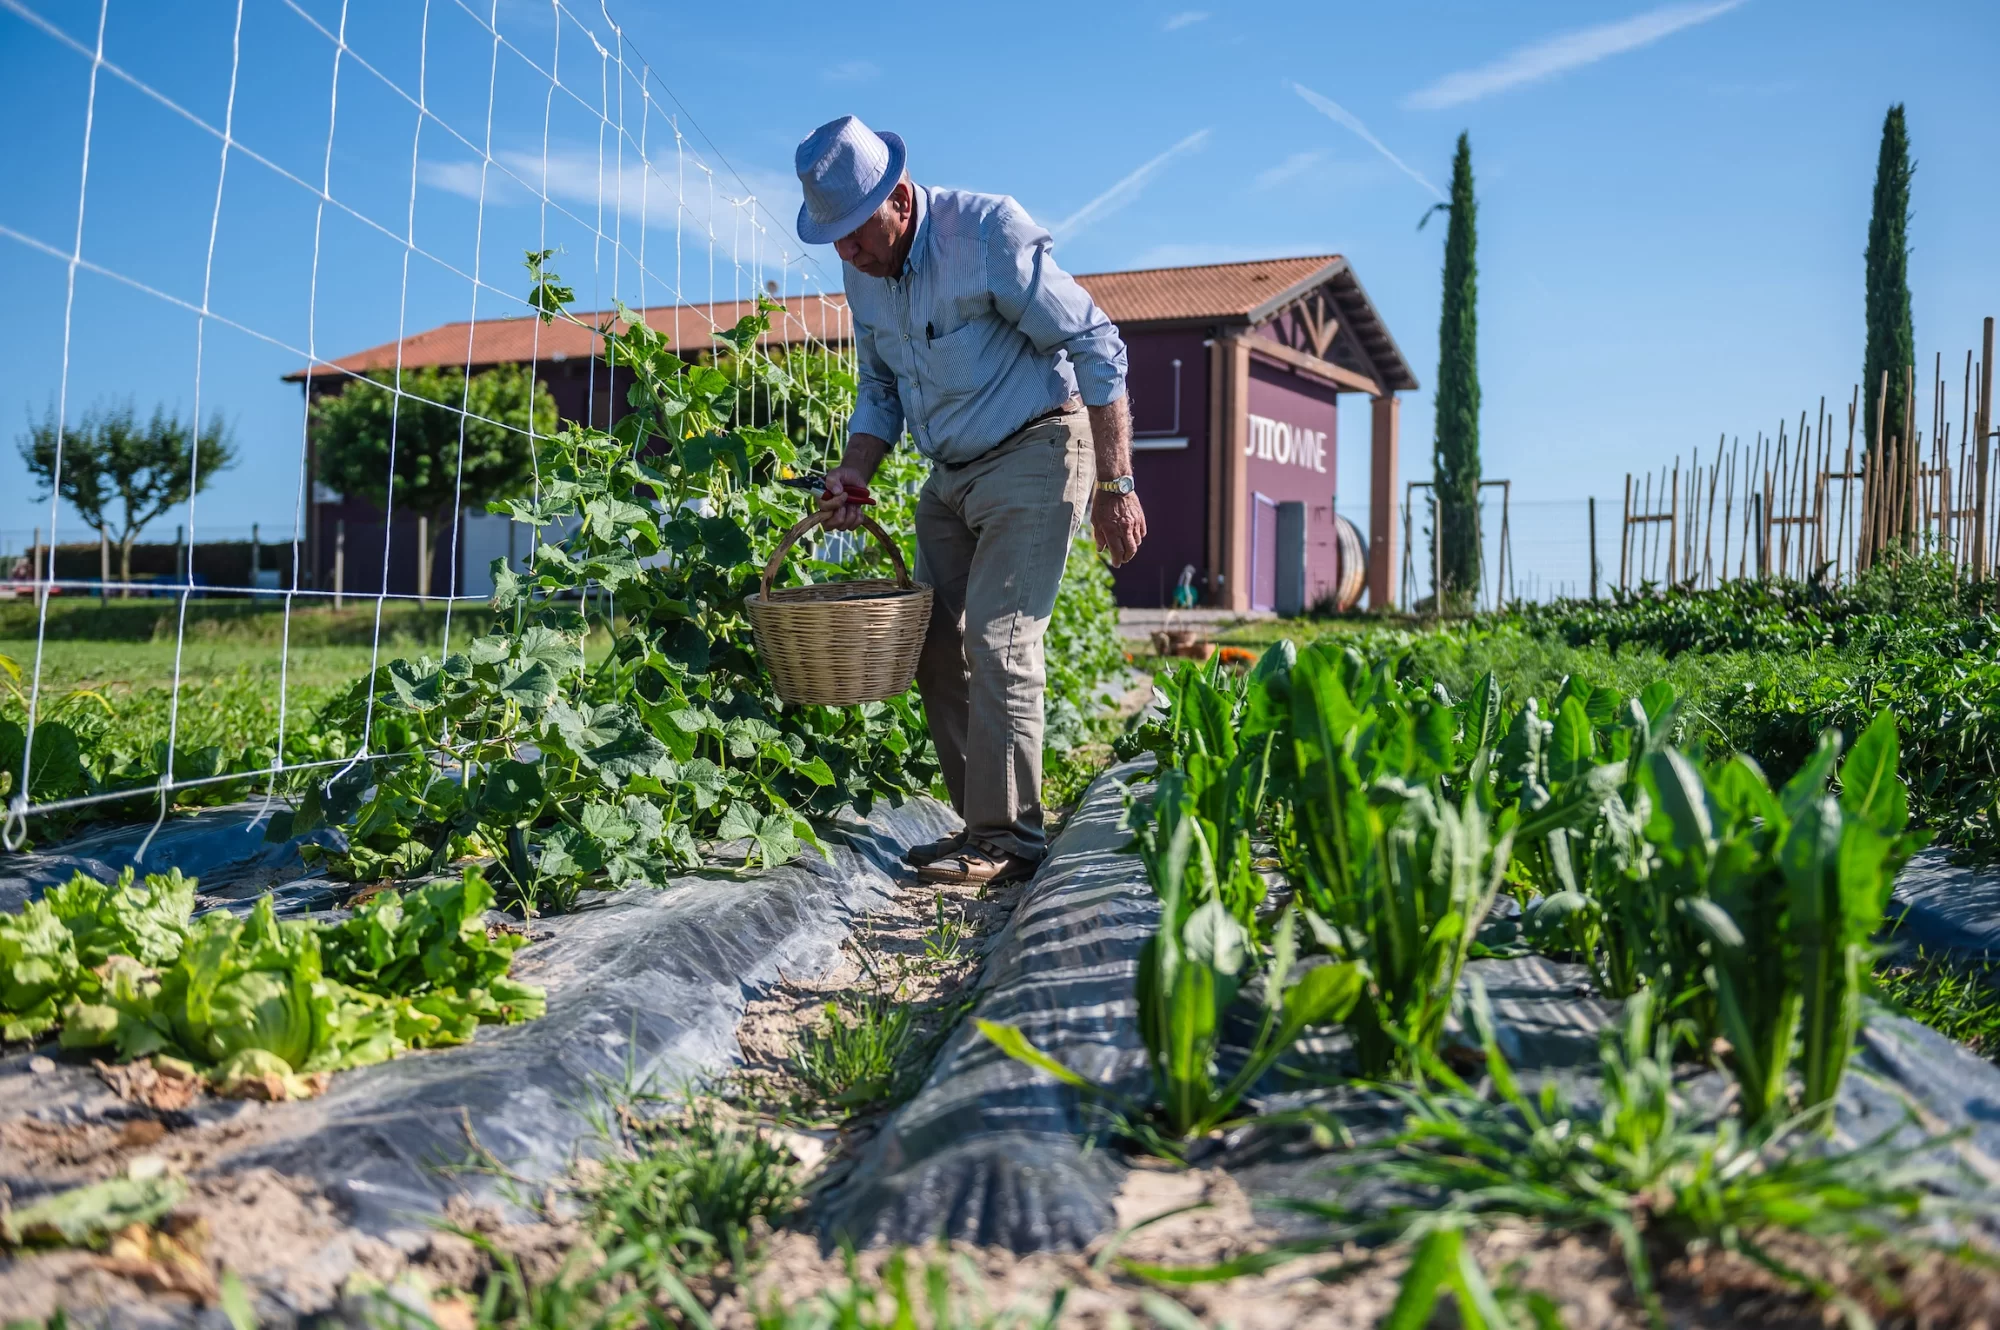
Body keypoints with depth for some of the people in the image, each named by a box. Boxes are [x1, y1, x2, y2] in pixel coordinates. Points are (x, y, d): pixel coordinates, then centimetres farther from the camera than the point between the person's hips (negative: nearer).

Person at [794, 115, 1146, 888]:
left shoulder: (988, 232, -18)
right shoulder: (864, 273, 3)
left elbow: (1095, 347, -16)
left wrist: (1115, 485, -18)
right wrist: (853, 477, -1)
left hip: (1034, 455, -8)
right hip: (952, 476, 8)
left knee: (996, 638, -16)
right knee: (934, 647, 3)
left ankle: (1010, 838, -8)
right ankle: (981, 824, 13)